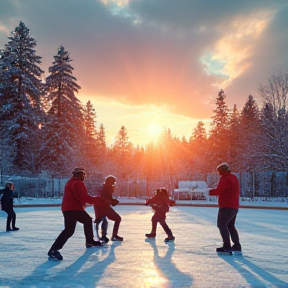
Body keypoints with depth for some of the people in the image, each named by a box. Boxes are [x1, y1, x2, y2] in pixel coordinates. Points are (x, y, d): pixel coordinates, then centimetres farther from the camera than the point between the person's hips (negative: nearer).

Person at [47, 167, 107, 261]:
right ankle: (53, 250, -23)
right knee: (69, 230, -18)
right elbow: (85, 197, -22)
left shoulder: (71, 182, 19)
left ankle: (90, 241, 37)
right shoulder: (78, 183, -14)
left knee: (88, 220, 25)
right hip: (72, 209, -11)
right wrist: (97, 200, -11)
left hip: (76, 209, 11)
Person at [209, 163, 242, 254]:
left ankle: (227, 246, -10)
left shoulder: (225, 179, -15)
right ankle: (237, 246, 16)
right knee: (230, 226, 17)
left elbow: (219, 191, -21)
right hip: (234, 206, 10)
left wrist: (210, 191, -4)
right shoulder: (234, 177, 16)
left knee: (221, 224, -6)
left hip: (226, 206, -10)